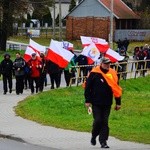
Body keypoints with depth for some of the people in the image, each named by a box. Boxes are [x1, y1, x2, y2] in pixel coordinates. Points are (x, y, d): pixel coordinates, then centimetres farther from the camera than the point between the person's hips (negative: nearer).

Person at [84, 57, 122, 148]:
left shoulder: (113, 74, 4)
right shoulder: (94, 73, -6)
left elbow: (116, 89, 10)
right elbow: (88, 87, -2)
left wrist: (118, 103, 9)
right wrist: (87, 100, -5)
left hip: (107, 103, 3)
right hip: (96, 103, -3)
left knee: (105, 122, 2)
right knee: (98, 120, -4)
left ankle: (103, 142, 5)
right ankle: (94, 137, 21)